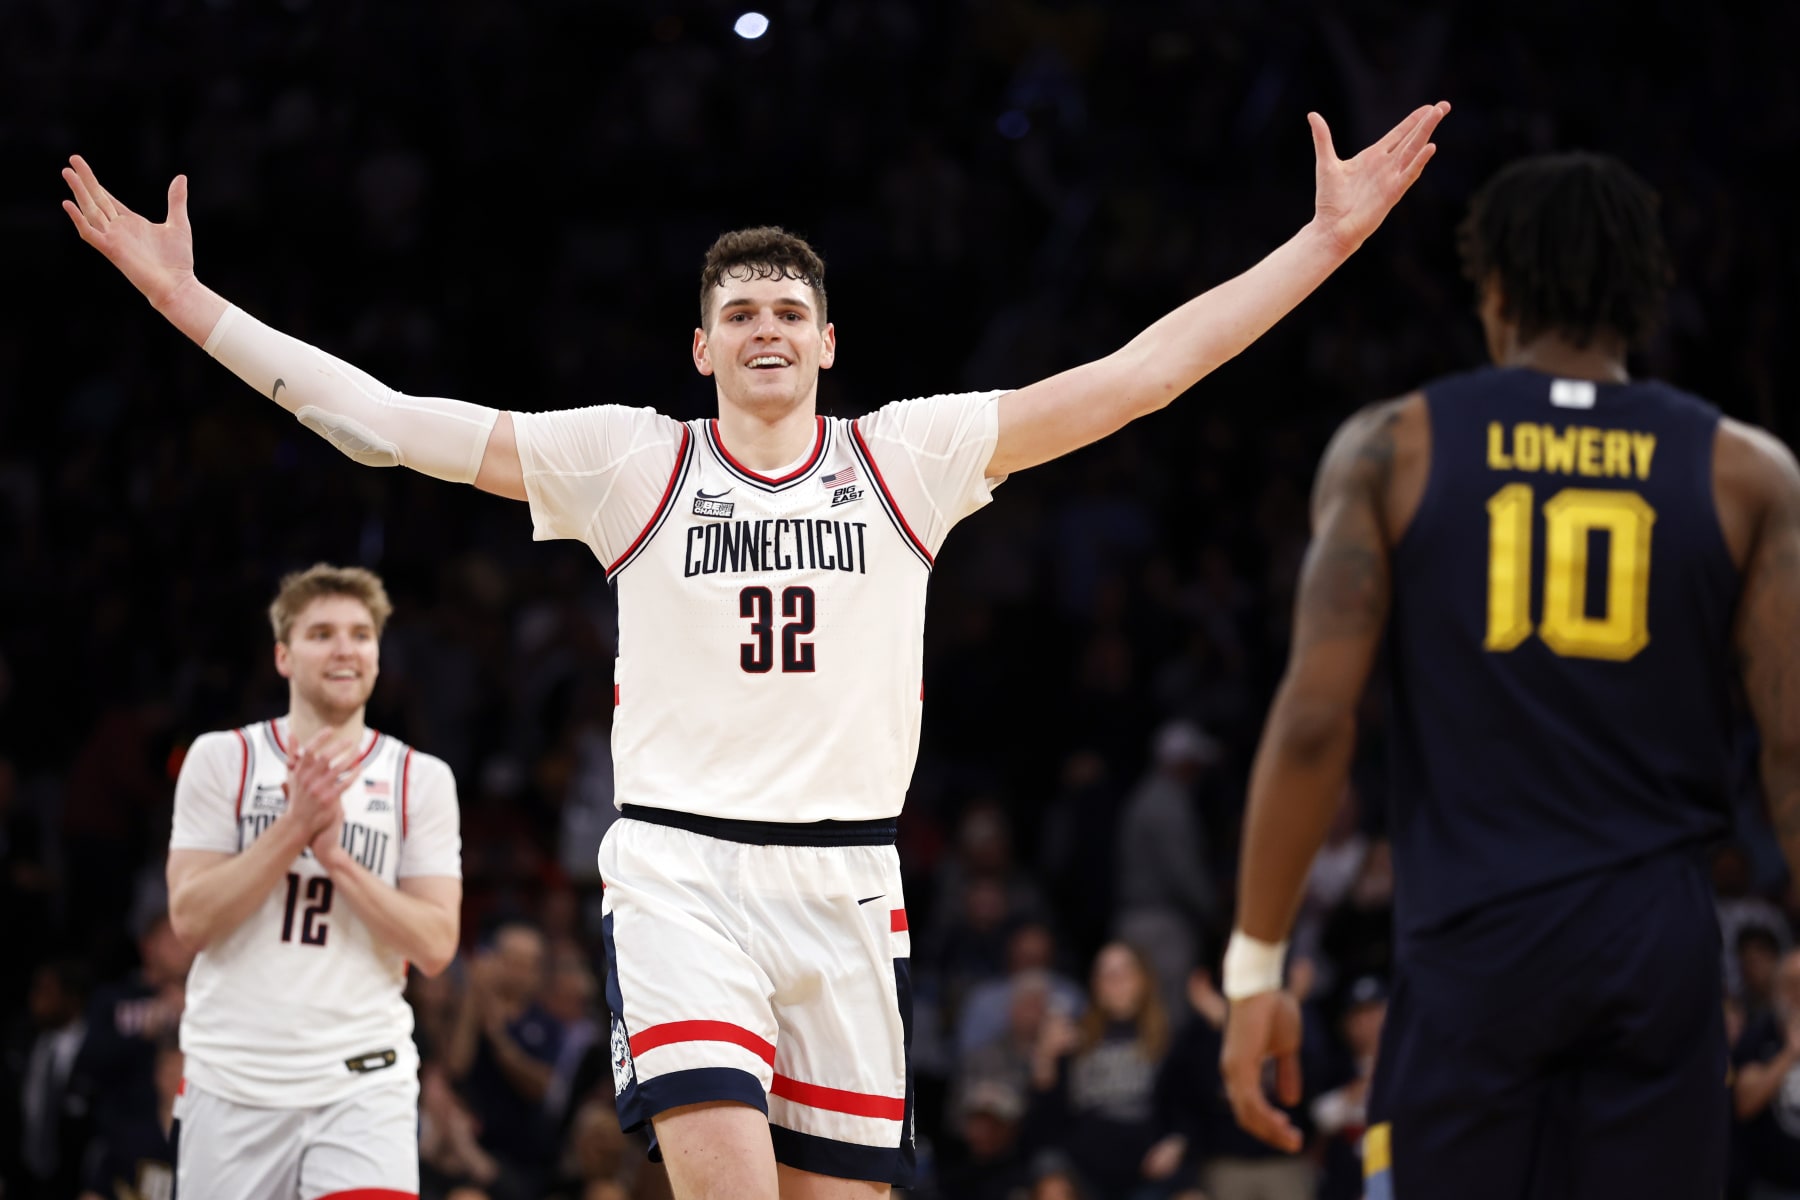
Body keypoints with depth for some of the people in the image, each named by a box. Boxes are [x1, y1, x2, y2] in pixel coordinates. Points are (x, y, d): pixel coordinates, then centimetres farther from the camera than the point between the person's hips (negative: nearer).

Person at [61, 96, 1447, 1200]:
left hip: (846, 883, 2)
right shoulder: (631, 462, 4)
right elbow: (386, 421, 1)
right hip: (679, 868, -2)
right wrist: (185, 297, -3)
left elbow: (1137, 376, 4)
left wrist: (1326, 241, -1)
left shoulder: (910, 458, 7)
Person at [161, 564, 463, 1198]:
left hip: (363, 1080, -1)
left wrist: (335, 853, -14)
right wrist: (296, 825, -15)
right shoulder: (221, 758, 3)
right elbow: (190, 920, -5)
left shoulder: (421, 778, 5)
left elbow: (435, 947, -3)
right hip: (231, 1078, 1)